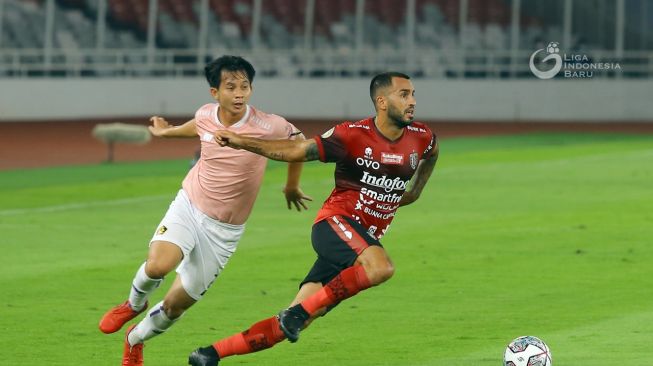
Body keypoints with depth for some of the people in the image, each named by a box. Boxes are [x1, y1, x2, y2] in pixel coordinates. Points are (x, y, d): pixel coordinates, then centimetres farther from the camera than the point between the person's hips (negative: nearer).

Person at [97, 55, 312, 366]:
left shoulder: (268, 127, -19)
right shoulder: (205, 116, -8)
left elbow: (298, 142, 3)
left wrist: (292, 187, 19)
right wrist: (167, 131, 37)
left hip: (224, 230, -1)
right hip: (188, 207, 1)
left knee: (176, 304, 4)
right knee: (158, 265, -29)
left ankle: (135, 340, 36)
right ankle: (134, 304, 7)